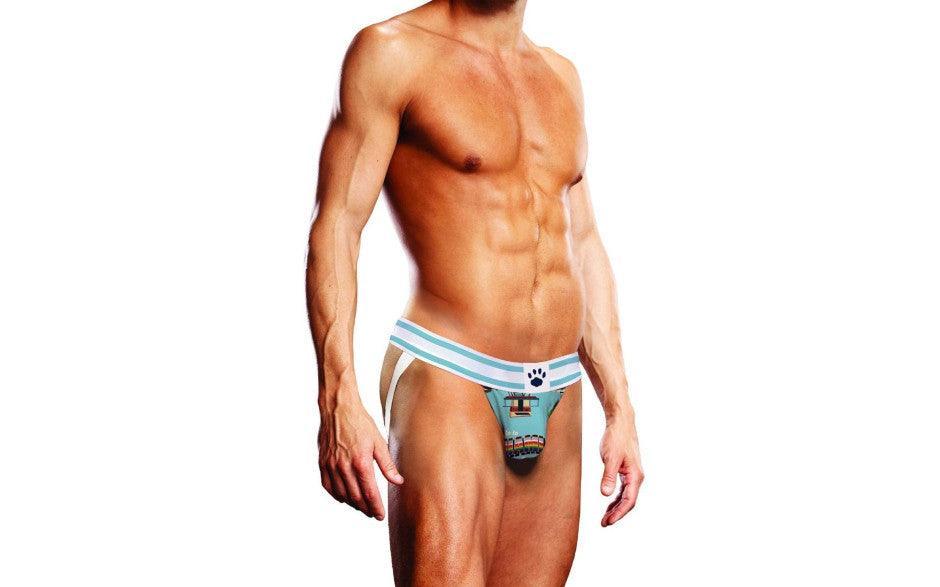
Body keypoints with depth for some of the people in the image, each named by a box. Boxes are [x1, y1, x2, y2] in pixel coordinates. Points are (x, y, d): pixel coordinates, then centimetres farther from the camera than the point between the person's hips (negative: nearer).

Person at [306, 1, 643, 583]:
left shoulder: (562, 75, 18)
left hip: (558, 402, 6)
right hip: (447, 382, -5)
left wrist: (620, 410, 14)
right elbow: (336, 227, -6)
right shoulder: (393, 50, 0)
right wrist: (338, 400, -17)